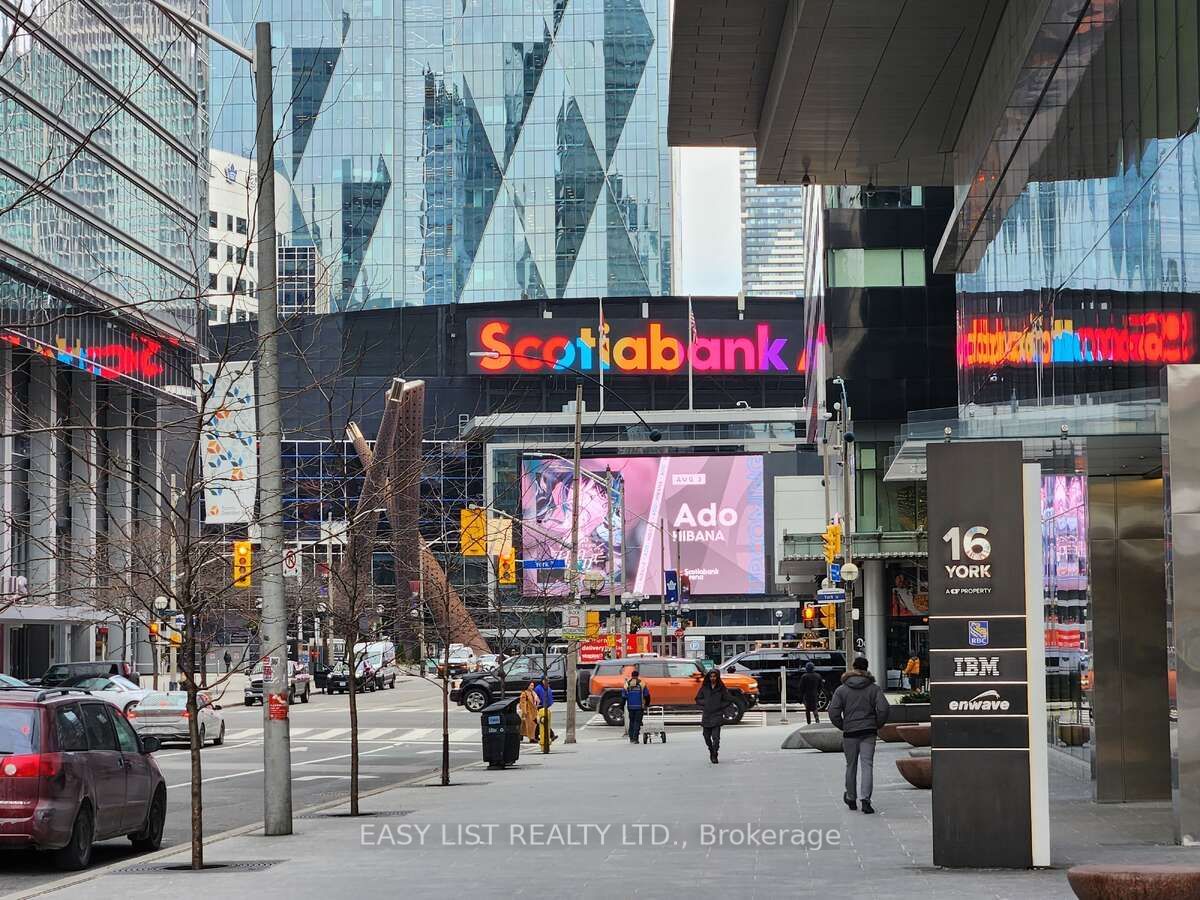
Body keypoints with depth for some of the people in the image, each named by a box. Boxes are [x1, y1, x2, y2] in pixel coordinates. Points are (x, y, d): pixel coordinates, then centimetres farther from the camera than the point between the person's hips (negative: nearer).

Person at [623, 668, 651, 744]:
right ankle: (635, 738, -11)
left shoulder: (627, 684, 3)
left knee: (631, 722, 14)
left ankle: (631, 738, 14)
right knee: (637, 722, -1)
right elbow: (647, 695, 0)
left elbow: (623, 696, 3)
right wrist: (647, 704, 13)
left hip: (630, 706, 2)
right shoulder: (642, 684, -2)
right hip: (639, 706, -2)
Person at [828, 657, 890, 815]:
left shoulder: (841, 690, 1)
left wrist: (843, 726, 7)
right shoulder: (874, 688, 0)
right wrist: (876, 725, 4)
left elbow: (833, 712, -6)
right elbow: (883, 709, -10)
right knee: (867, 765, -4)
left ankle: (851, 798, 26)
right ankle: (865, 799, -17)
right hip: (868, 732, -1)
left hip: (849, 733, 1)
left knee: (851, 766, 13)